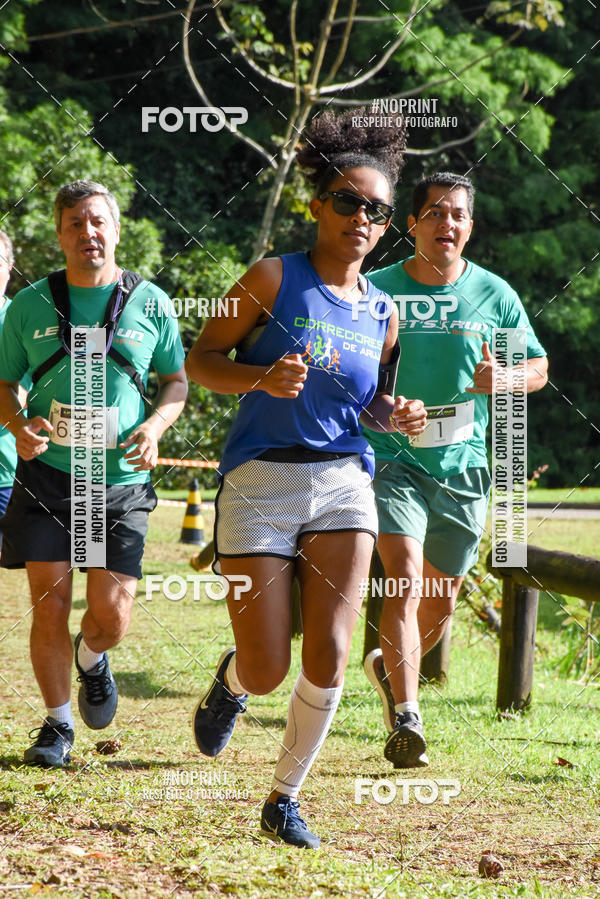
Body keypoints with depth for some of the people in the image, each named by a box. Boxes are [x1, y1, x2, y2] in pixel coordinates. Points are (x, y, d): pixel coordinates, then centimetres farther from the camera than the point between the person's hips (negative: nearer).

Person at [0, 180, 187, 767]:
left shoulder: (149, 302, 4)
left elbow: (176, 380, 14)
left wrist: (154, 426, -6)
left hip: (120, 481, 0)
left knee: (112, 616, -5)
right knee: (49, 605, -5)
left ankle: (90, 658, 33)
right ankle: (57, 723, 15)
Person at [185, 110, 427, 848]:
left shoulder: (380, 312, 10)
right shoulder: (275, 277, -3)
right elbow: (201, 359, -1)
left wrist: (395, 416, 1)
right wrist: (263, 378, -19)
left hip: (343, 483, 3)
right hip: (260, 483, -3)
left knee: (328, 658, -11)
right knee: (268, 672, -5)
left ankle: (284, 799, 9)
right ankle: (233, 677, 34)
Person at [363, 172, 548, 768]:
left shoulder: (494, 295, 3)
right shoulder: (375, 290, -2)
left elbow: (538, 367, 11)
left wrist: (503, 378, -11)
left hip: (463, 465, 3)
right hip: (391, 457, -3)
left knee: (441, 598, 12)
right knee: (406, 578, -21)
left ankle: (389, 666, 42)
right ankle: (405, 719, -22)